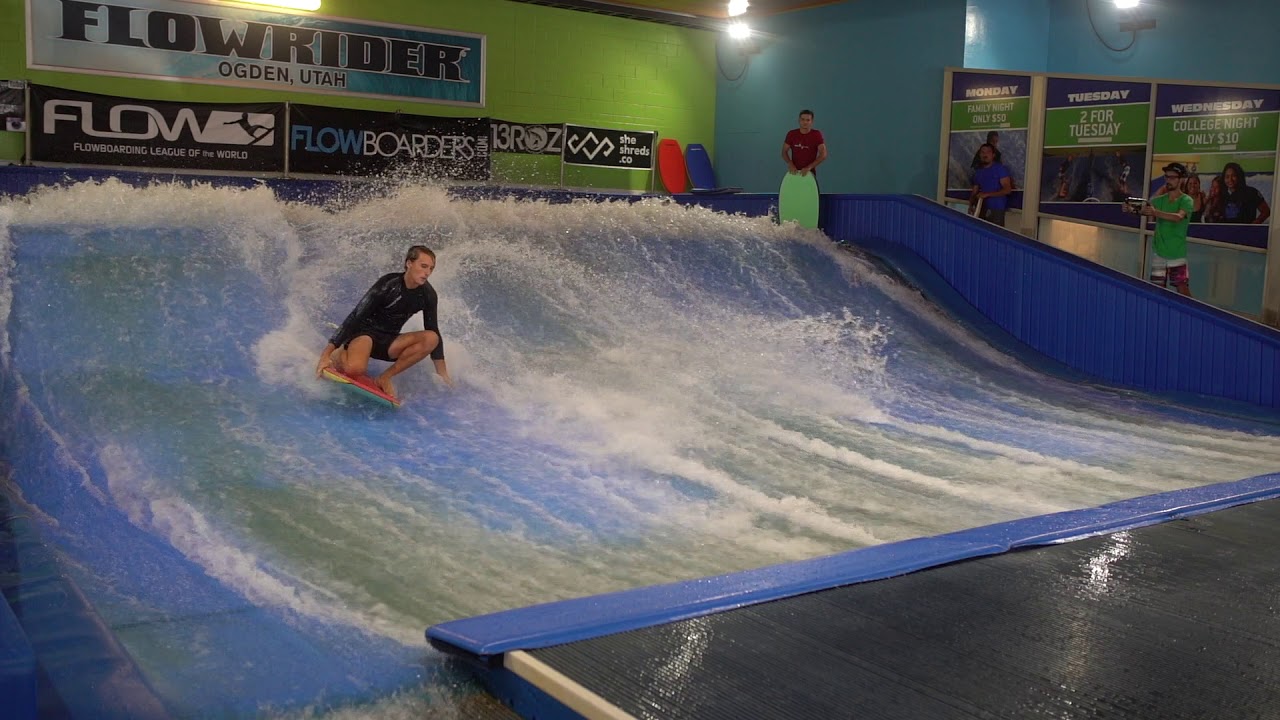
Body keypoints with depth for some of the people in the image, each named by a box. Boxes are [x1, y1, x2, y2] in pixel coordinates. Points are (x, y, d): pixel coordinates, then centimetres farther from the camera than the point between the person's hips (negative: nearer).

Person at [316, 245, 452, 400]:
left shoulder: (428, 295, -6)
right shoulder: (389, 284, -21)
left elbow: (434, 331, 4)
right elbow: (356, 317, -23)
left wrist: (443, 373, 0)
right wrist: (326, 354, -27)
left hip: (388, 341, 5)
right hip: (364, 332, -5)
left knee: (431, 338, -22)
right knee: (354, 369, -38)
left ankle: (385, 378, -13)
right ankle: (337, 356, 2)